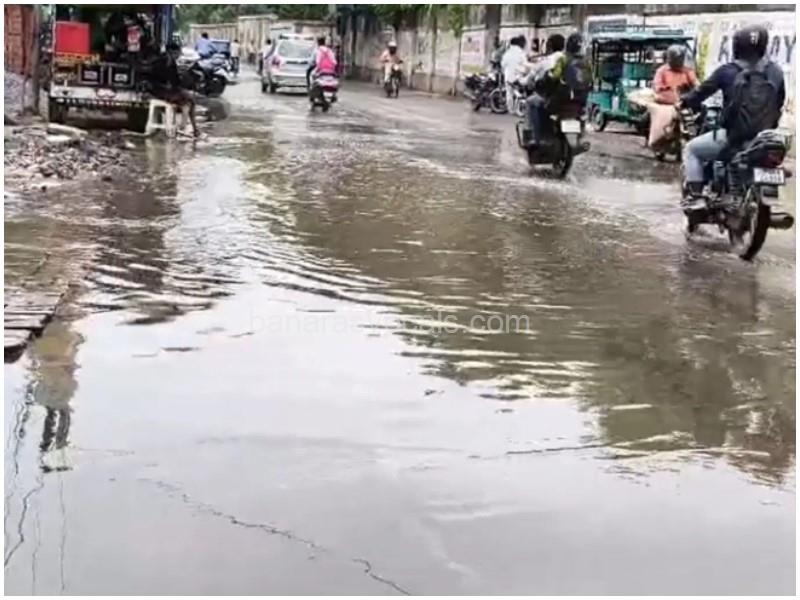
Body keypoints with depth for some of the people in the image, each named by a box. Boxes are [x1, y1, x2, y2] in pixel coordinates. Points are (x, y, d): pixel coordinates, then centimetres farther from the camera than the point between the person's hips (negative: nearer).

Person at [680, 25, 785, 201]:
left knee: (692, 150, 18)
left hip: (732, 137, -4)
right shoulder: (775, 72, 3)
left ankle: (695, 196, 5)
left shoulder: (728, 71, -5)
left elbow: (702, 91, 6)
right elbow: (779, 103, 12)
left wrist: (684, 102, 25)